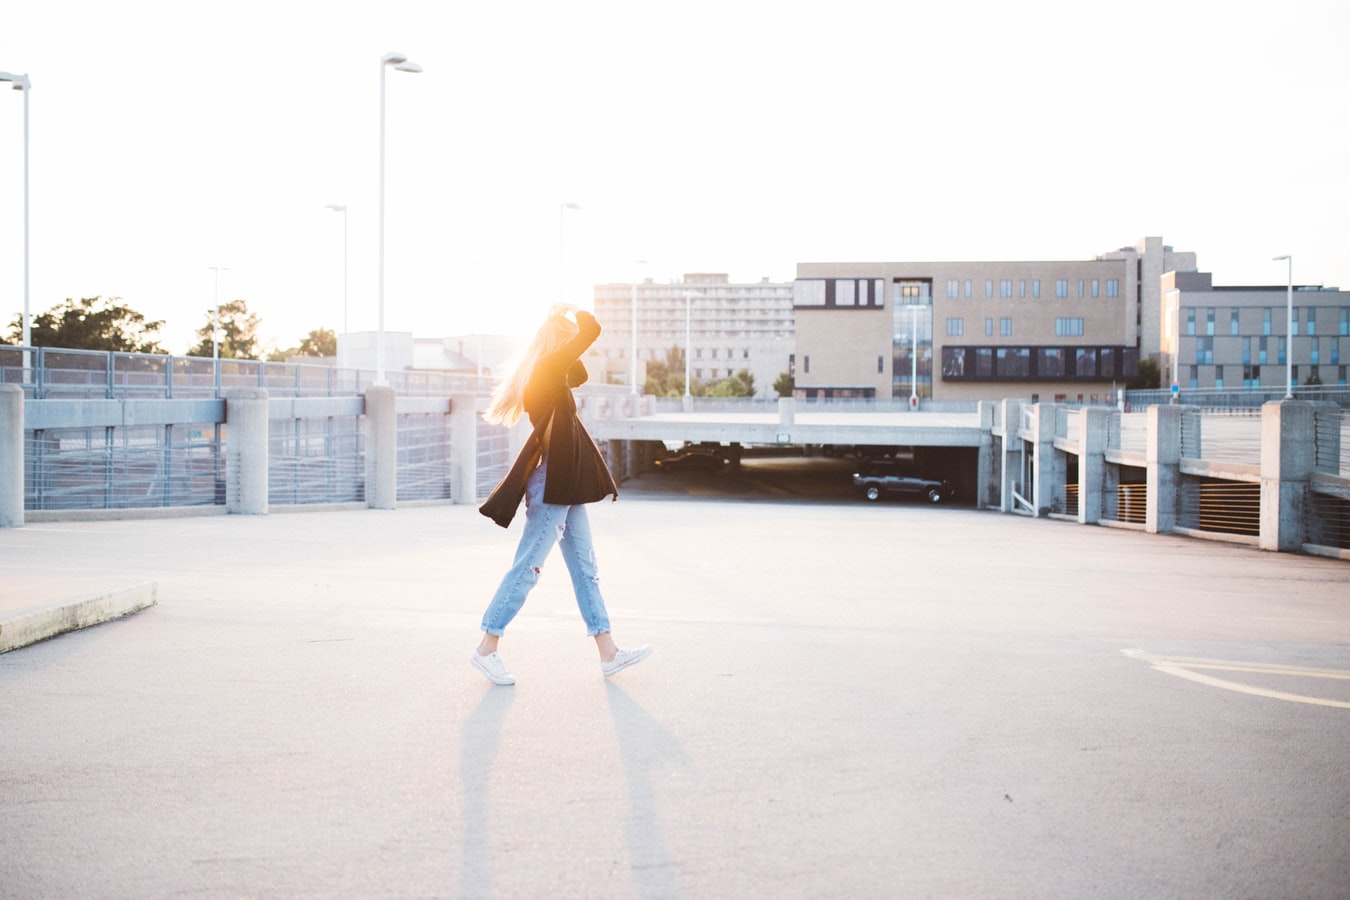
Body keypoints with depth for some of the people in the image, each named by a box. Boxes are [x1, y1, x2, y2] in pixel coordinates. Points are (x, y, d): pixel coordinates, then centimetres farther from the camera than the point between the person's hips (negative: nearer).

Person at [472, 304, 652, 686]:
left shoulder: (550, 375, 13)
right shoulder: (548, 368, -13)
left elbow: (580, 376, 31)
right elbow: (591, 329, -20)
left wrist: (560, 319, 20)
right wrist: (572, 312, 1)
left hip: (566, 485, 10)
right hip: (553, 485, -10)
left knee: (585, 567, 9)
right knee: (528, 566, -5)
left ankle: (608, 652, 11)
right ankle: (487, 649, 2)